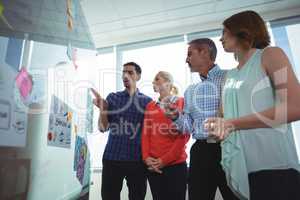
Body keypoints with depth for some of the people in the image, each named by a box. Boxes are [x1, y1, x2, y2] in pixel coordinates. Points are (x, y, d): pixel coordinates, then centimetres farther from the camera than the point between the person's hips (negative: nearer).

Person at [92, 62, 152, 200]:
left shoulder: (147, 101, 2)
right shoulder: (112, 97, 5)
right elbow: (103, 128, 0)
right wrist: (102, 109, -15)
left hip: (137, 159, 0)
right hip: (112, 157, 1)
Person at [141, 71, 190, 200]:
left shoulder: (181, 103, -2)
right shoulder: (150, 106, 11)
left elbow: (184, 135, -8)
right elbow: (145, 133, 8)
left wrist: (165, 160, -12)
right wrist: (146, 157, -6)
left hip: (175, 164, -3)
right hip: (153, 166, 4)